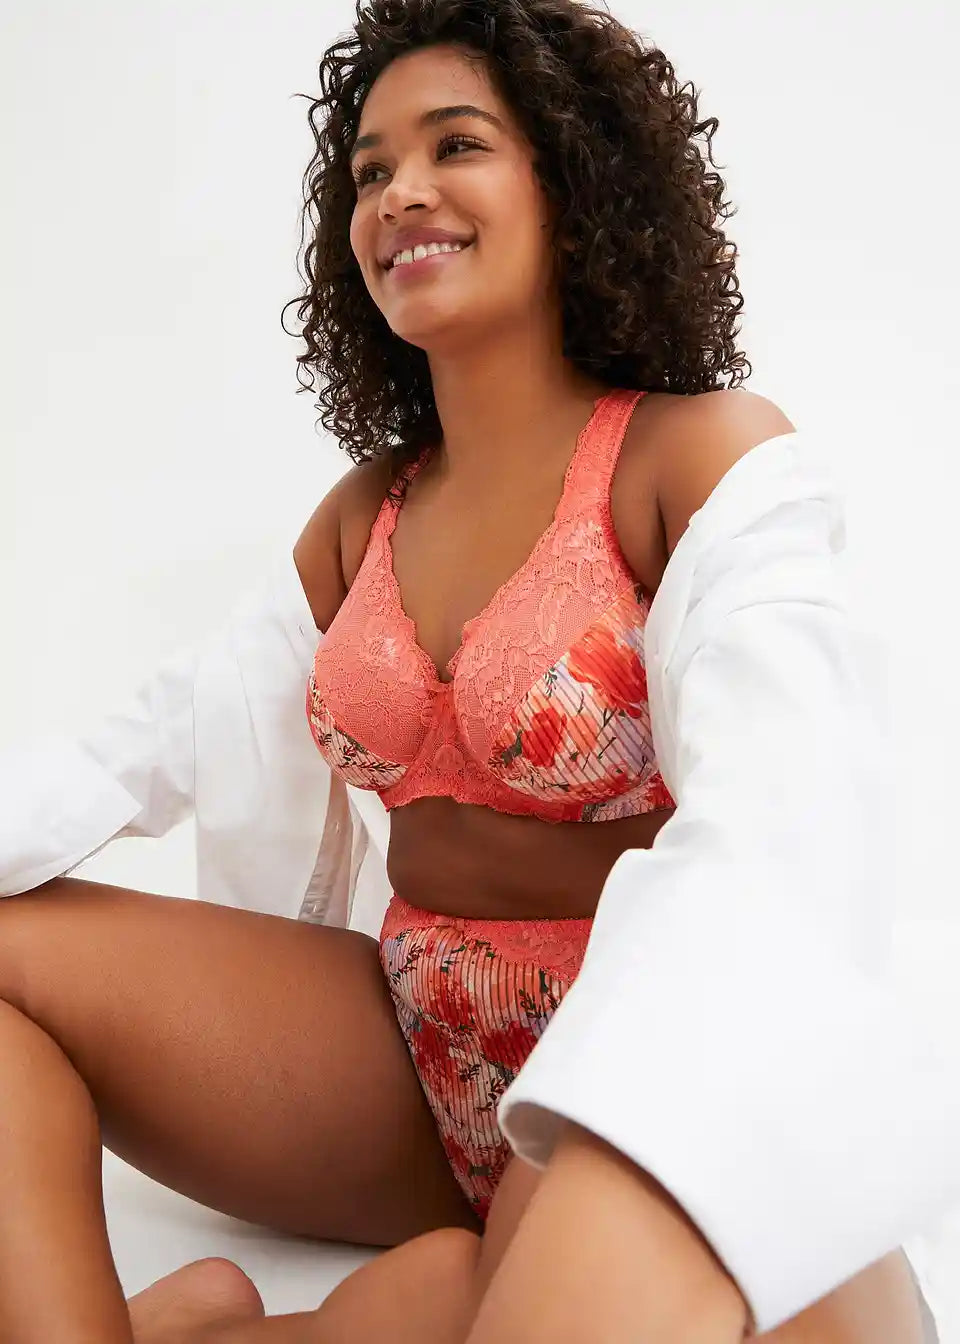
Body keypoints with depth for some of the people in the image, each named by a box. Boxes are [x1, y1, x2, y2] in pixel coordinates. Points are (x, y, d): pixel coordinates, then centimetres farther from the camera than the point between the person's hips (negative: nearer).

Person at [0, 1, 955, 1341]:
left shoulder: (708, 453, -11)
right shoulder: (362, 515, 10)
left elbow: (779, 831, -27)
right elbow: (167, 740, 5)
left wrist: (613, 1233, -44)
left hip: (632, 1070, -5)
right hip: (402, 1043, 6)